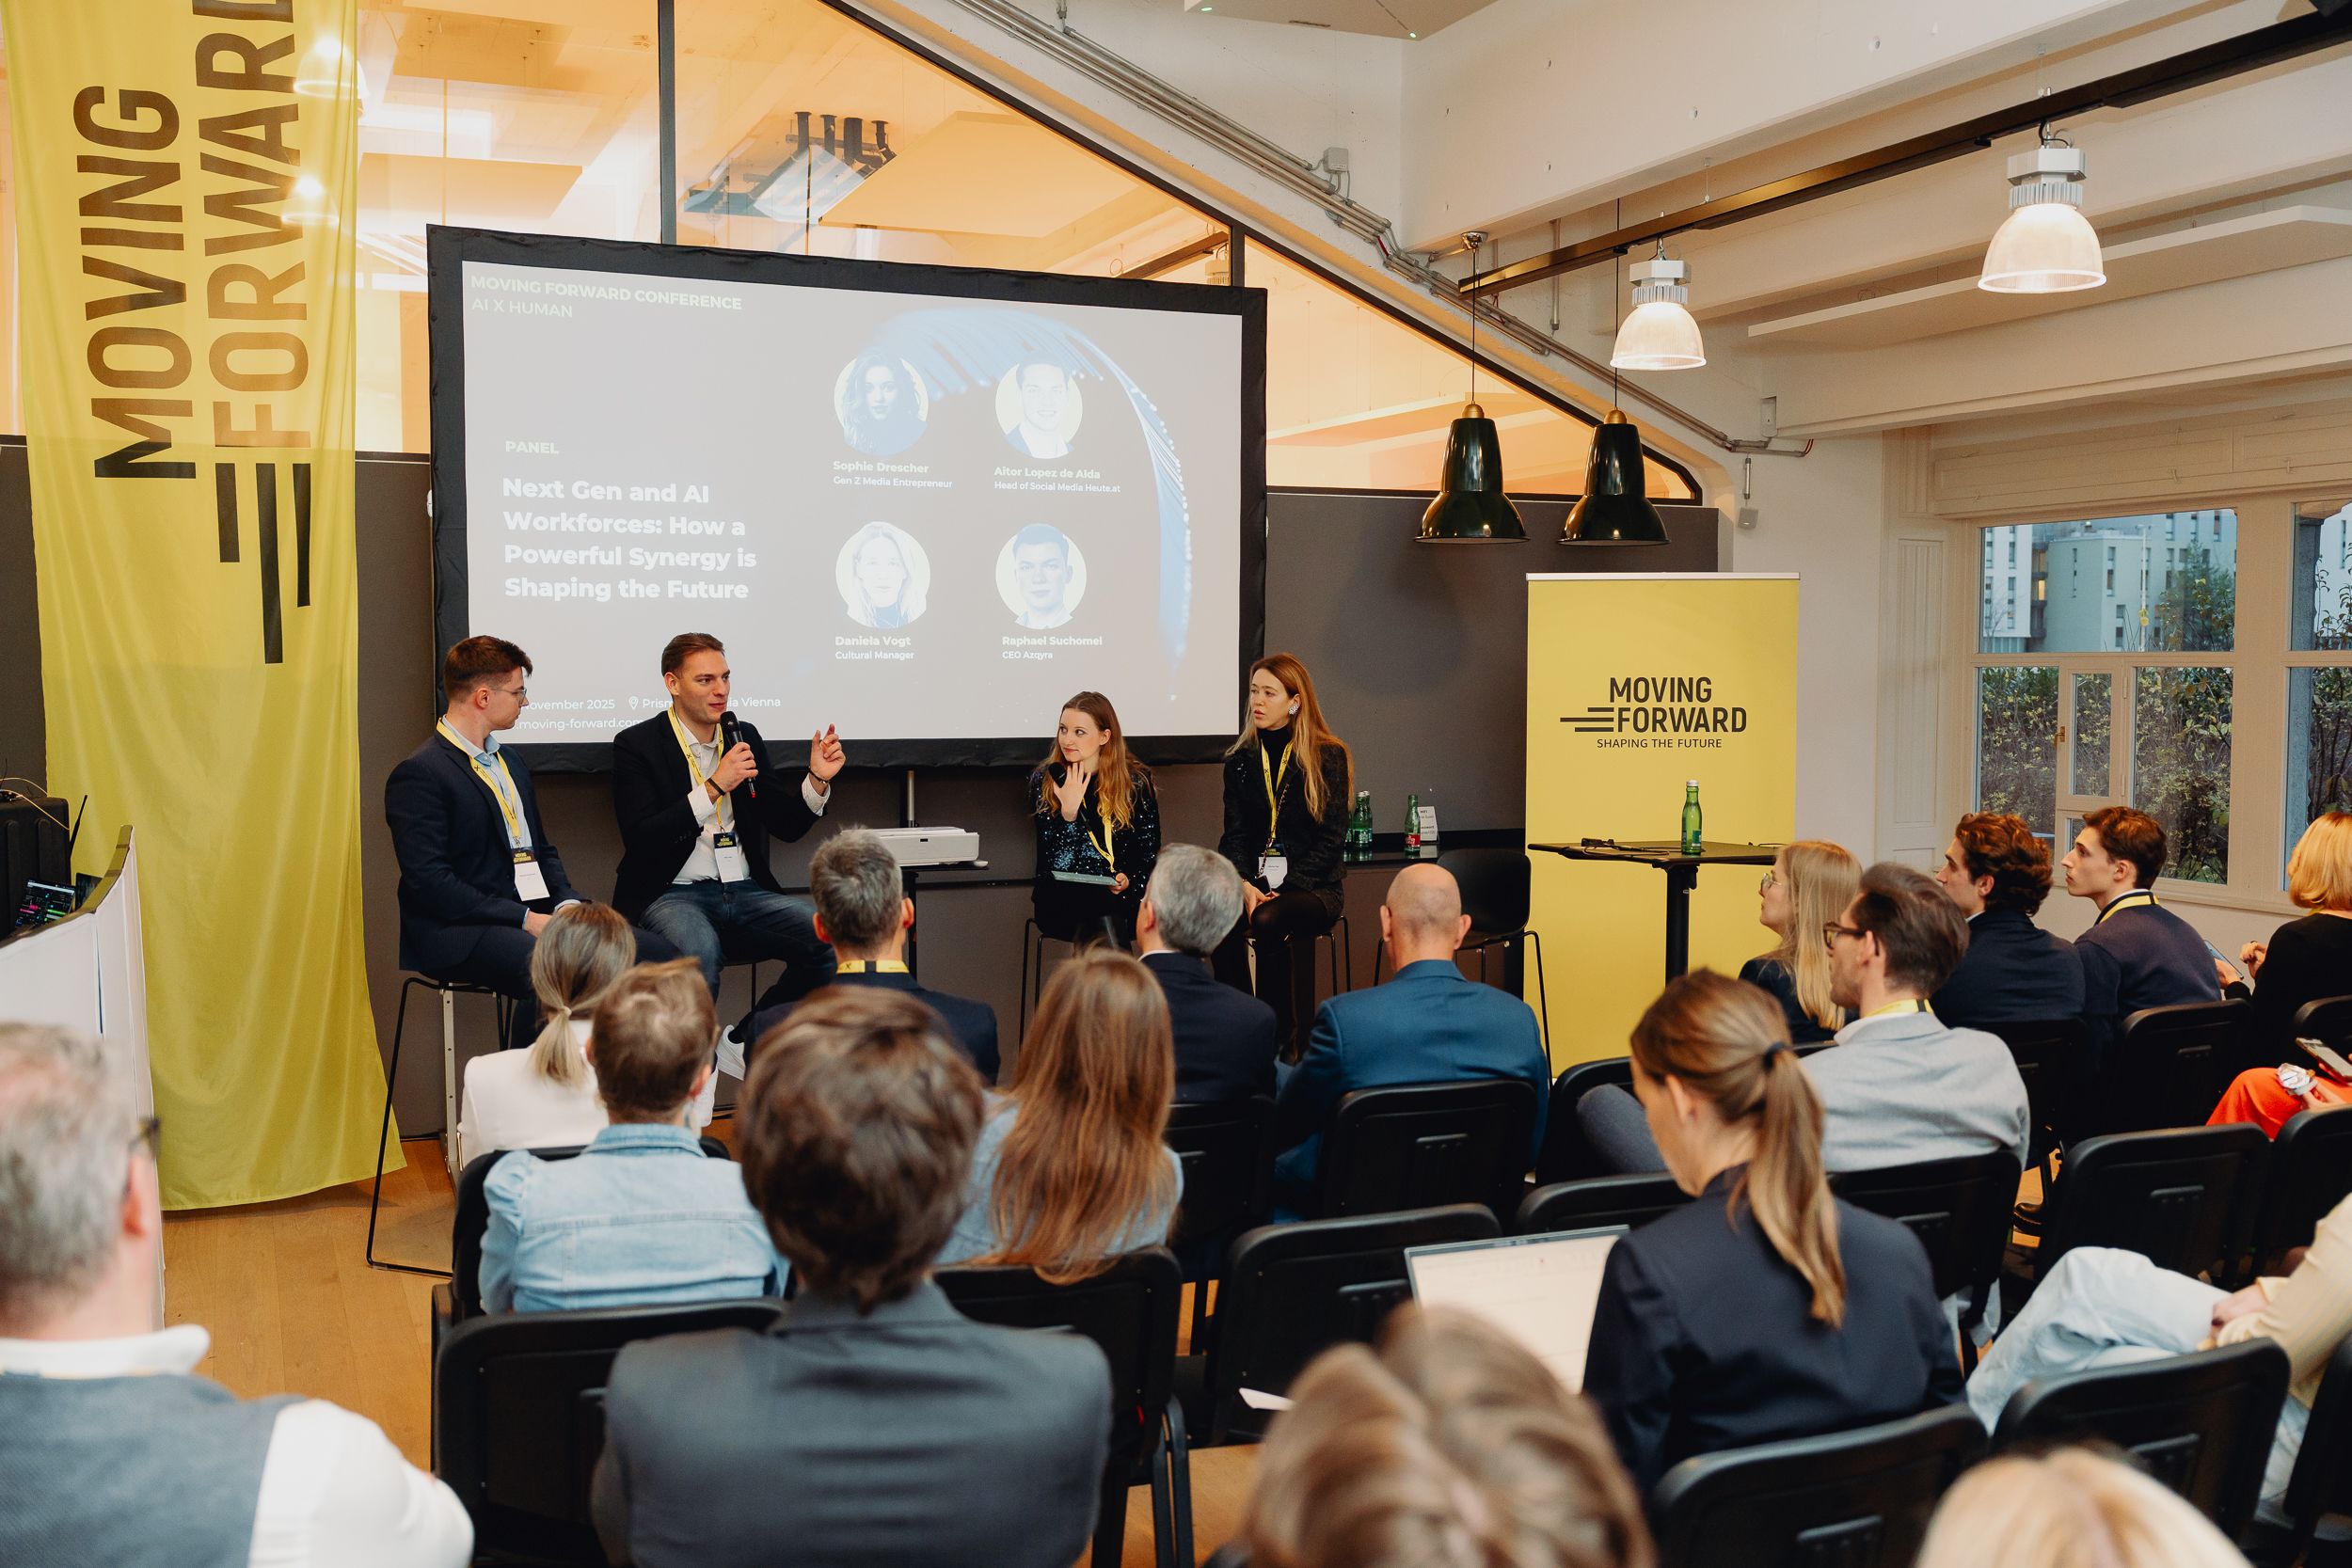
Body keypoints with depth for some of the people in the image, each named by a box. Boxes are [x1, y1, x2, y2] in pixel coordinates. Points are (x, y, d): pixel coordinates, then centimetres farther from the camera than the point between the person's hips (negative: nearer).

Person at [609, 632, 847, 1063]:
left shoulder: (745, 737, 14)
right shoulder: (637, 745, -1)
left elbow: (786, 826, 15)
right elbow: (640, 839, -14)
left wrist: (817, 780, -3)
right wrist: (715, 787, -20)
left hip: (745, 892, 5)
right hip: (671, 894, -5)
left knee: (832, 937, -20)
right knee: (699, 951, -38)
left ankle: (744, 1042, -3)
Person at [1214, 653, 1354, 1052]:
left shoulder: (1328, 756, 0)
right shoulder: (1240, 758, 12)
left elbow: (1331, 838, -5)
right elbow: (1235, 834, 7)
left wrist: (1285, 888, -16)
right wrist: (1244, 885, -13)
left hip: (1313, 887, -3)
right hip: (1255, 882, 3)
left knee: (1267, 921, -35)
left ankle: (1282, 1042, -23)